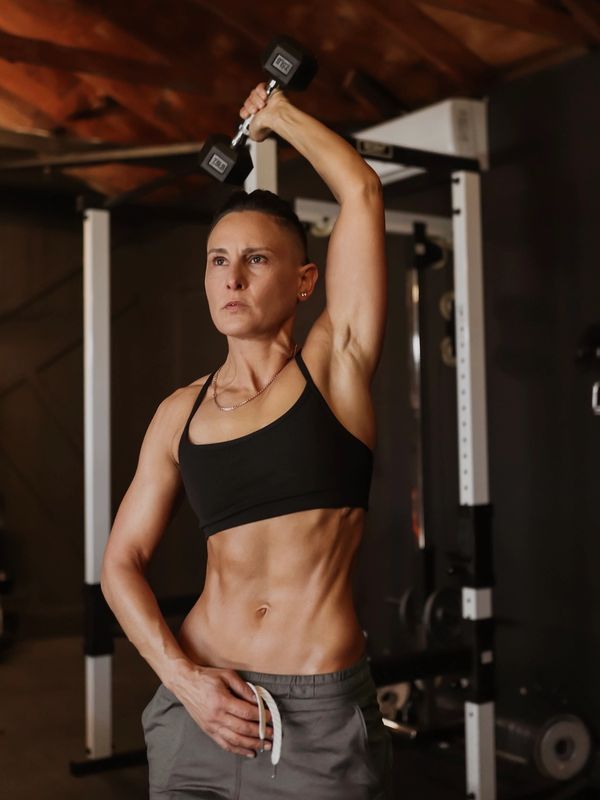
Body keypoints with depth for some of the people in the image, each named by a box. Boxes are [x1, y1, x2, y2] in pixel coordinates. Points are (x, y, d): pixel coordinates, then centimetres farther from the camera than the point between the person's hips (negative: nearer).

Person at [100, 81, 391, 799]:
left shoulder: (335, 365, -2)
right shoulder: (181, 413, 5)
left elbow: (362, 193, -6)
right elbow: (122, 561, 6)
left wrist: (276, 112, 9)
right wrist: (181, 677, -8)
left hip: (323, 714, -2)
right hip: (200, 702, 3)